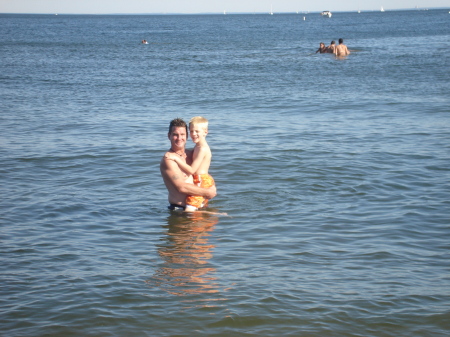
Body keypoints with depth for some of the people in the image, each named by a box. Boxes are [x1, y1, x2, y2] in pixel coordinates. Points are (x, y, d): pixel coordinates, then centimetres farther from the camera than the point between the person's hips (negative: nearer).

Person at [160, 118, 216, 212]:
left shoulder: (190, 154, 14)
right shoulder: (168, 159, -12)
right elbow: (181, 187, -18)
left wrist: (212, 187, 7)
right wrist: (206, 192, -10)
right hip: (179, 208, -8)